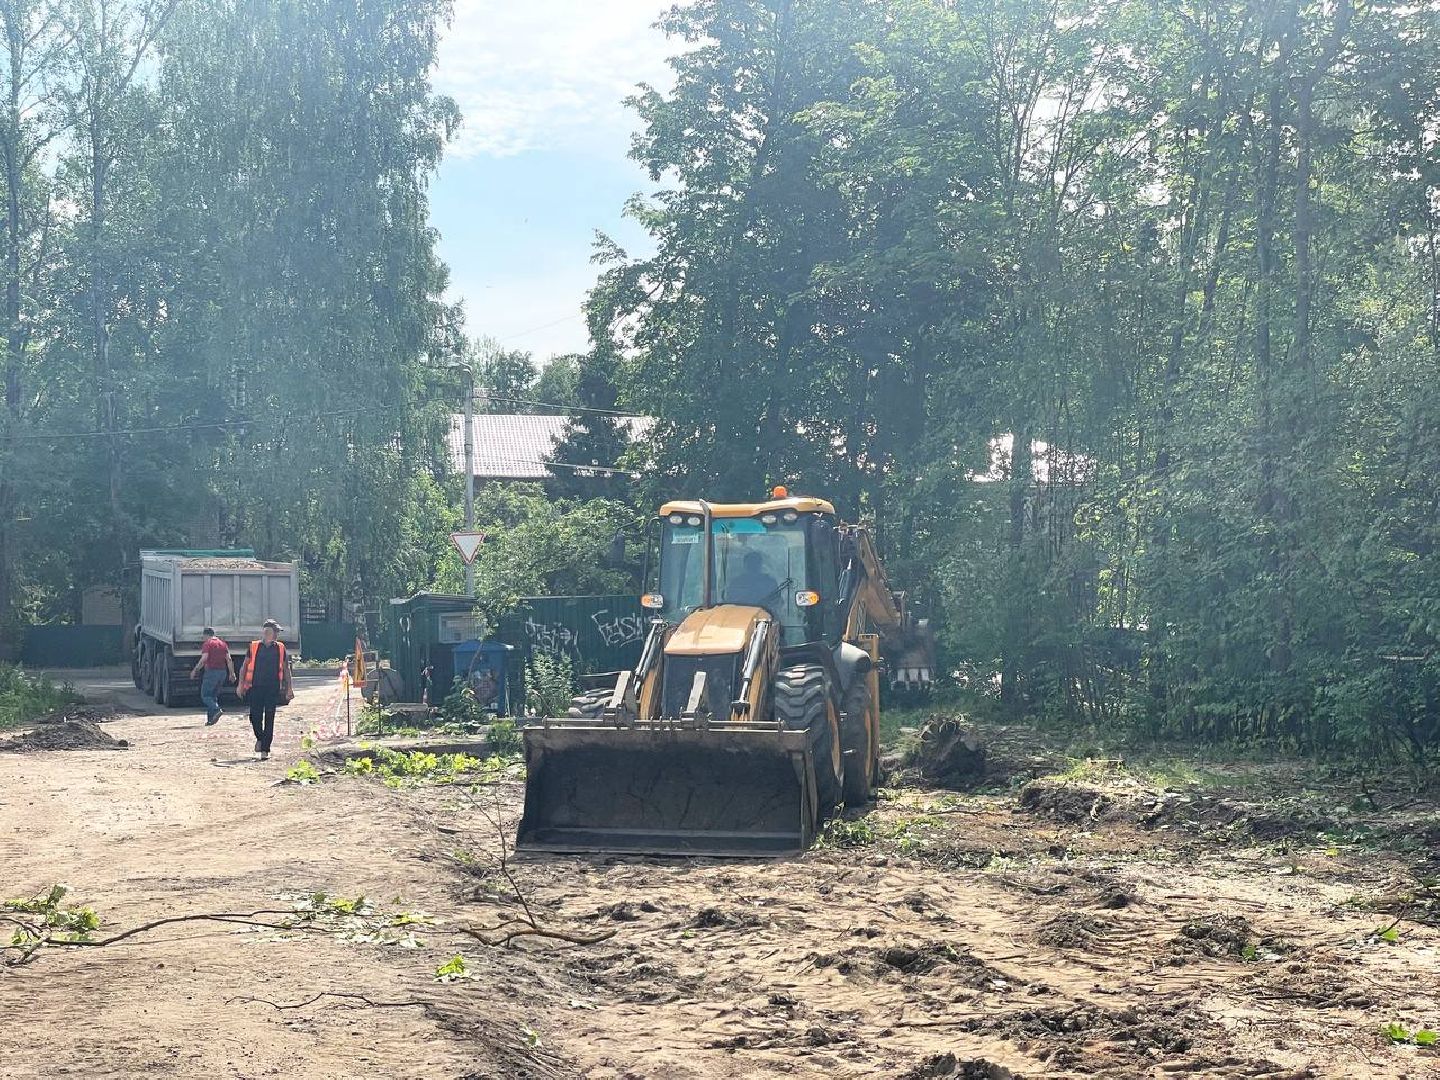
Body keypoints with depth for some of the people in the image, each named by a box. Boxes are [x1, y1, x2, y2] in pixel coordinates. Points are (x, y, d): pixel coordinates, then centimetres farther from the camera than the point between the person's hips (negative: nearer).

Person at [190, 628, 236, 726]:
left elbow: (204, 659, -15)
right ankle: (211, 719, 9)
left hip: (211, 671, -7)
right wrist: (232, 673, 11)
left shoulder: (207, 644, -6)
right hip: (222, 671, 7)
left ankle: (217, 710, -26)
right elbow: (229, 660, 9)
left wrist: (195, 670, -8)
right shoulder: (223, 644, 13)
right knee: (214, 695, 13)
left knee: (205, 695, -3)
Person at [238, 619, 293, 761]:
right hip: (255, 687, 0)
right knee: (255, 716, -3)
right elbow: (244, 667, 11)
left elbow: (286, 669, 13)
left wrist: (288, 688, 8)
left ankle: (265, 750, 1)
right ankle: (260, 738, 26)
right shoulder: (254, 647, 7)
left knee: (269, 720, -3)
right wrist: (241, 685, 2)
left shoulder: (280, 648, 8)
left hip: (273, 689, 0)